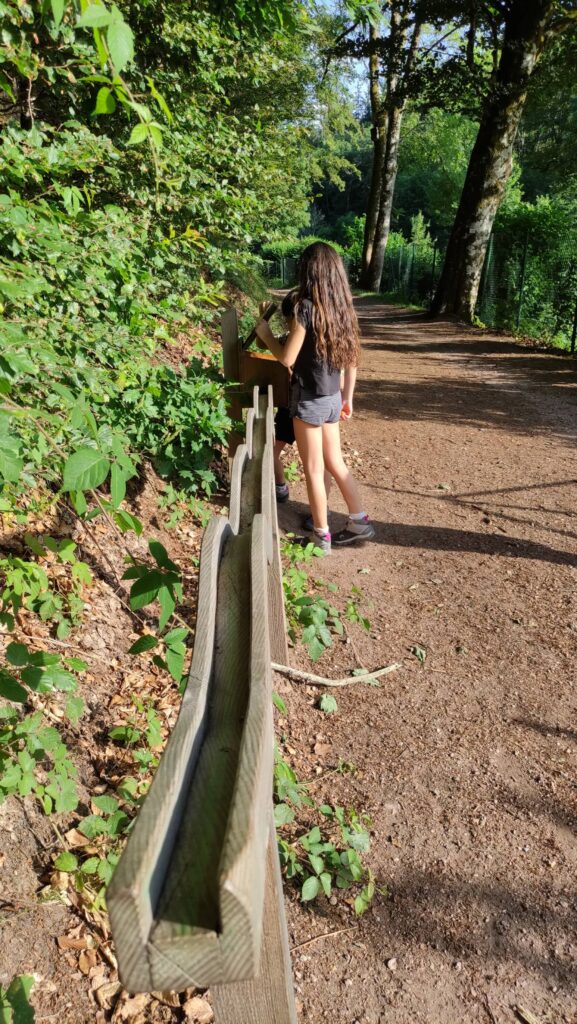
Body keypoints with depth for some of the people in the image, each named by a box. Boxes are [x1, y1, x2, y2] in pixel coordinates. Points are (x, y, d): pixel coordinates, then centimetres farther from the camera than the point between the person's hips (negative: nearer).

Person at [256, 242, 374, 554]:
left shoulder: (306, 307, -17)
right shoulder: (342, 308, 5)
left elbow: (287, 358, -15)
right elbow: (352, 360, 9)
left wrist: (265, 334, 1)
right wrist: (347, 397, 19)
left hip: (309, 400, -7)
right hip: (332, 398, 7)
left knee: (314, 470, 5)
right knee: (335, 464, 19)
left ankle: (322, 537, 16)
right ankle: (359, 523, 25)